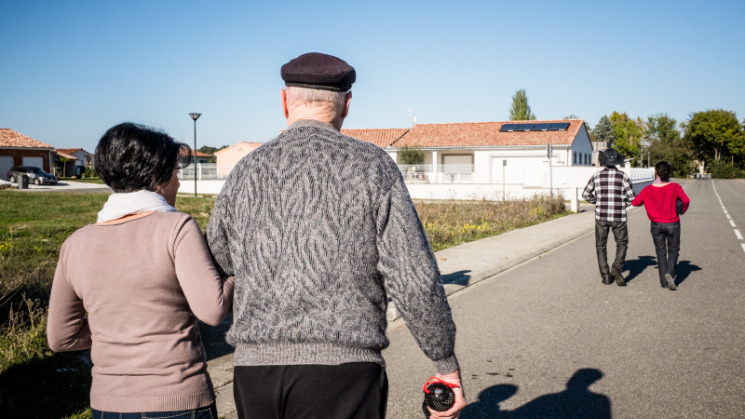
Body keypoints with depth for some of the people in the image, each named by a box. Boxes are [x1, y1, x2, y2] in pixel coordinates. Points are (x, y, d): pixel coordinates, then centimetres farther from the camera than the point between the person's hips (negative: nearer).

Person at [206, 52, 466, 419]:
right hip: (342, 373, -4)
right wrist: (448, 365, 5)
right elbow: (414, 282, -7)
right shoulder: (372, 166, -2)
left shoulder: (244, 173, 10)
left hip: (256, 368, 4)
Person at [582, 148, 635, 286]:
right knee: (622, 243, 16)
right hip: (619, 217, -1)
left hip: (601, 216, 1)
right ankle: (617, 267, -6)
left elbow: (586, 195, 5)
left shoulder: (597, 176, -1)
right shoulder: (623, 176, -3)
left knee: (601, 246, 12)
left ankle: (605, 275, 7)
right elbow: (632, 198, -1)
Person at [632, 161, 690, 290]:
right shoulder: (675, 187, -12)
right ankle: (670, 273, -9)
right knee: (673, 250, 16)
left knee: (661, 253, 13)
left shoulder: (648, 190, -7)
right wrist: (683, 210, -2)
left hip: (656, 225, 1)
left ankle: (664, 282, 13)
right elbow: (686, 200, -23)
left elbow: (635, 202, -2)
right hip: (673, 224, -1)